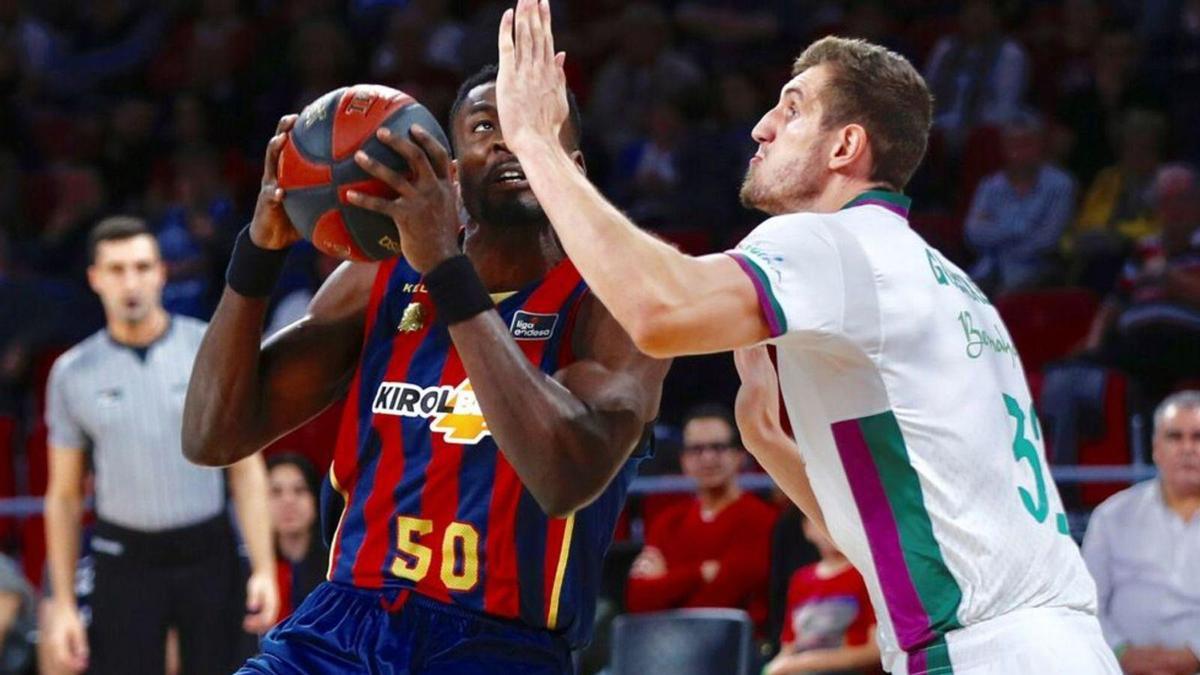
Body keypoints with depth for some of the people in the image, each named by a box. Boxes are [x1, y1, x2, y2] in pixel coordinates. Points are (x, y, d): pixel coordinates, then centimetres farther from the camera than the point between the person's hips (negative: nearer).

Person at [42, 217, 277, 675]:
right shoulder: (73, 373, 3)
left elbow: (246, 470, 1)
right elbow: (64, 496, 8)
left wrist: (264, 569, -8)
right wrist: (63, 605, 3)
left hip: (208, 554, 0)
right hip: (126, 563, 0)